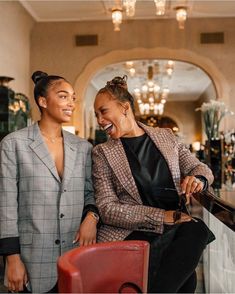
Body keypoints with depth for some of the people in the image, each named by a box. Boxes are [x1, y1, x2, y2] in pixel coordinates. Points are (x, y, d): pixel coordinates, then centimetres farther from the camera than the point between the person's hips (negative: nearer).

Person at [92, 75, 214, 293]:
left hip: (176, 230, 4)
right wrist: (163, 216, -14)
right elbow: (107, 209, -4)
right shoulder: (103, 152, 5)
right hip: (133, 234, -4)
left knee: (197, 230, -29)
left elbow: (200, 168, 17)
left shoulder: (165, 137, 14)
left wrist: (198, 179, -9)